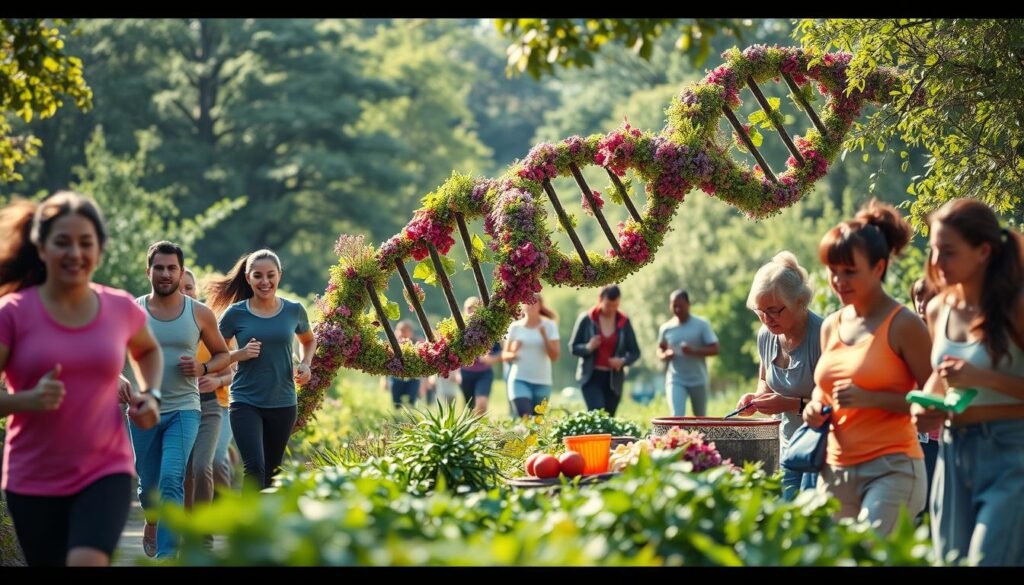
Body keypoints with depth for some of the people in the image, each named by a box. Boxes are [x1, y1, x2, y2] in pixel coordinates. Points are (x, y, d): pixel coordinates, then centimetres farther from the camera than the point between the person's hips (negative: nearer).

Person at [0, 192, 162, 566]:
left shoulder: (121, 308, 1)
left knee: (87, 562, -23)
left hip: (106, 472, 0)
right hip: (33, 481, 0)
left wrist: (151, 394, 7)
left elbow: (148, 350, 25)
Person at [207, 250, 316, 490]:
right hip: (246, 402, -3)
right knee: (254, 467, -18)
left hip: (283, 403, 3)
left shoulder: (294, 311, 3)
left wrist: (305, 364, 4)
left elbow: (309, 341, 23)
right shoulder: (235, 313, -5)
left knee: (271, 474, 11)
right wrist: (240, 354, -16)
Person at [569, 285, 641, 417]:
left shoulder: (624, 322, 4)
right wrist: (588, 348, -19)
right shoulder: (586, 319, -2)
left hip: (613, 379, 3)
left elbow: (635, 352, 8)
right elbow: (573, 347, 2)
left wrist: (623, 361, -13)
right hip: (591, 377, -3)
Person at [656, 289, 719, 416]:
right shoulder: (666, 328, 2)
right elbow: (660, 349, 17)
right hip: (675, 380, 0)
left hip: (698, 380, 0)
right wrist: (664, 355, -7)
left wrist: (694, 351, -25)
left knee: (701, 419, 15)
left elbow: (714, 349, -8)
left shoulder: (701, 325, -6)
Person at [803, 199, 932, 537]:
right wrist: (816, 406, 5)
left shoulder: (902, 325, -8)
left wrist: (870, 398, -20)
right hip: (836, 470, 7)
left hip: (892, 468, -7)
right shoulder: (831, 326, 11)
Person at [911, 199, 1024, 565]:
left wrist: (982, 377, -22)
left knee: (986, 560, -13)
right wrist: (926, 405, 4)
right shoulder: (938, 310, 8)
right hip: (954, 452, 6)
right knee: (950, 560, 8)